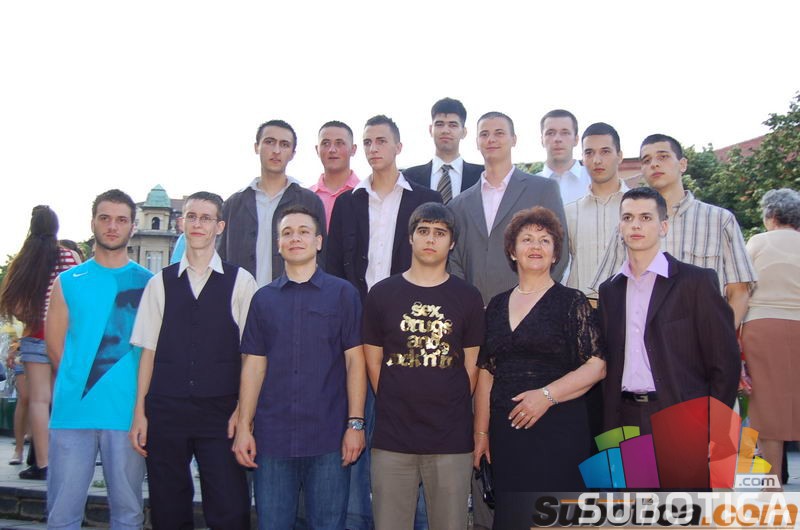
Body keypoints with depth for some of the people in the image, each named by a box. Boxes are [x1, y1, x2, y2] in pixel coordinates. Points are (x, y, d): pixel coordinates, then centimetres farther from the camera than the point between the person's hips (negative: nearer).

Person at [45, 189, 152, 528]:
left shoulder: (147, 283, 6)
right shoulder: (68, 281, 9)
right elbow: (55, 344, 9)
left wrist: (142, 398, -1)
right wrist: (79, 383, 3)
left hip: (127, 412, -1)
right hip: (72, 411, 1)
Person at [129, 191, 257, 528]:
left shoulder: (240, 282, 2)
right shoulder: (160, 283, 8)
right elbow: (148, 350, 8)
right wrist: (140, 412, 4)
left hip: (220, 412, -2)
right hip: (165, 409, 2)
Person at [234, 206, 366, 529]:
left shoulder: (343, 294, 3)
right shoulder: (263, 299, 10)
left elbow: (354, 361, 0)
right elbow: (254, 365, 8)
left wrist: (355, 424, -6)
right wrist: (244, 426, 2)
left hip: (329, 440, -2)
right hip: (272, 438, 2)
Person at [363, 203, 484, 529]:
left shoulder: (468, 297, 5)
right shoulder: (382, 294, 5)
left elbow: (472, 366, 7)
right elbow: (373, 361, 8)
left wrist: (453, 413, 4)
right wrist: (394, 408, 5)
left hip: (452, 440, 0)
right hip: (392, 439, 0)